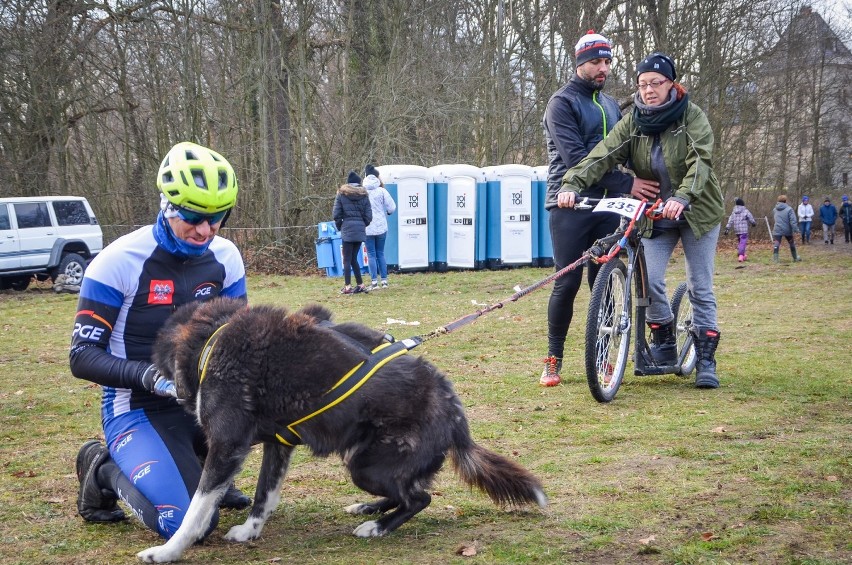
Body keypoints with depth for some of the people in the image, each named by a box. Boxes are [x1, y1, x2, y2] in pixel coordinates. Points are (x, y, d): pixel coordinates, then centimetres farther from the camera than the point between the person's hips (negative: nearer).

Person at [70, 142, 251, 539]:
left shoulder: (225, 257, -1)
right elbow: (83, 356, -13)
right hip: (139, 410, -5)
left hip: (205, 399, 5)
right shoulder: (120, 261, -15)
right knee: (189, 524, -24)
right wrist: (149, 376, -31)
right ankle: (104, 470, 6)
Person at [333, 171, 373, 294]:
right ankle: (360, 285, 8)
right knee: (354, 258, 12)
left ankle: (347, 286, -4)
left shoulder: (341, 194, 0)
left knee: (347, 259, 0)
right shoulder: (364, 195, 6)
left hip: (347, 229, -3)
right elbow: (368, 215, 2)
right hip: (360, 230, 3)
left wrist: (340, 226, 11)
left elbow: (336, 214, -3)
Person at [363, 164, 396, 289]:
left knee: (371, 254, 4)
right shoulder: (381, 191, -4)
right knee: (380, 253, 12)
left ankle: (374, 281, -3)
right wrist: (386, 213, 16)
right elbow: (392, 208, -5)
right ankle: (384, 280, 9)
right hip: (381, 227, 1)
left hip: (367, 228, -1)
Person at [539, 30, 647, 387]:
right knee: (568, 282, -7)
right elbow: (575, 158, -15)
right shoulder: (563, 102, -4)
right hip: (571, 206, -5)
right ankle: (553, 360, 4)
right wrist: (626, 184, -18)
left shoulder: (611, 105, 18)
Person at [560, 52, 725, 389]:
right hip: (655, 214, 3)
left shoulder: (692, 117, -12)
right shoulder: (633, 122, -3)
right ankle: (664, 344, 12)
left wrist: (682, 198, -45)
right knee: (650, 279, -11)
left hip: (697, 211, -3)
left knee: (700, 288, -1)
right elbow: (604, 154, -16)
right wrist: (573, 184, -32)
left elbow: (700, 161, -27)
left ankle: (706, 361, 8)